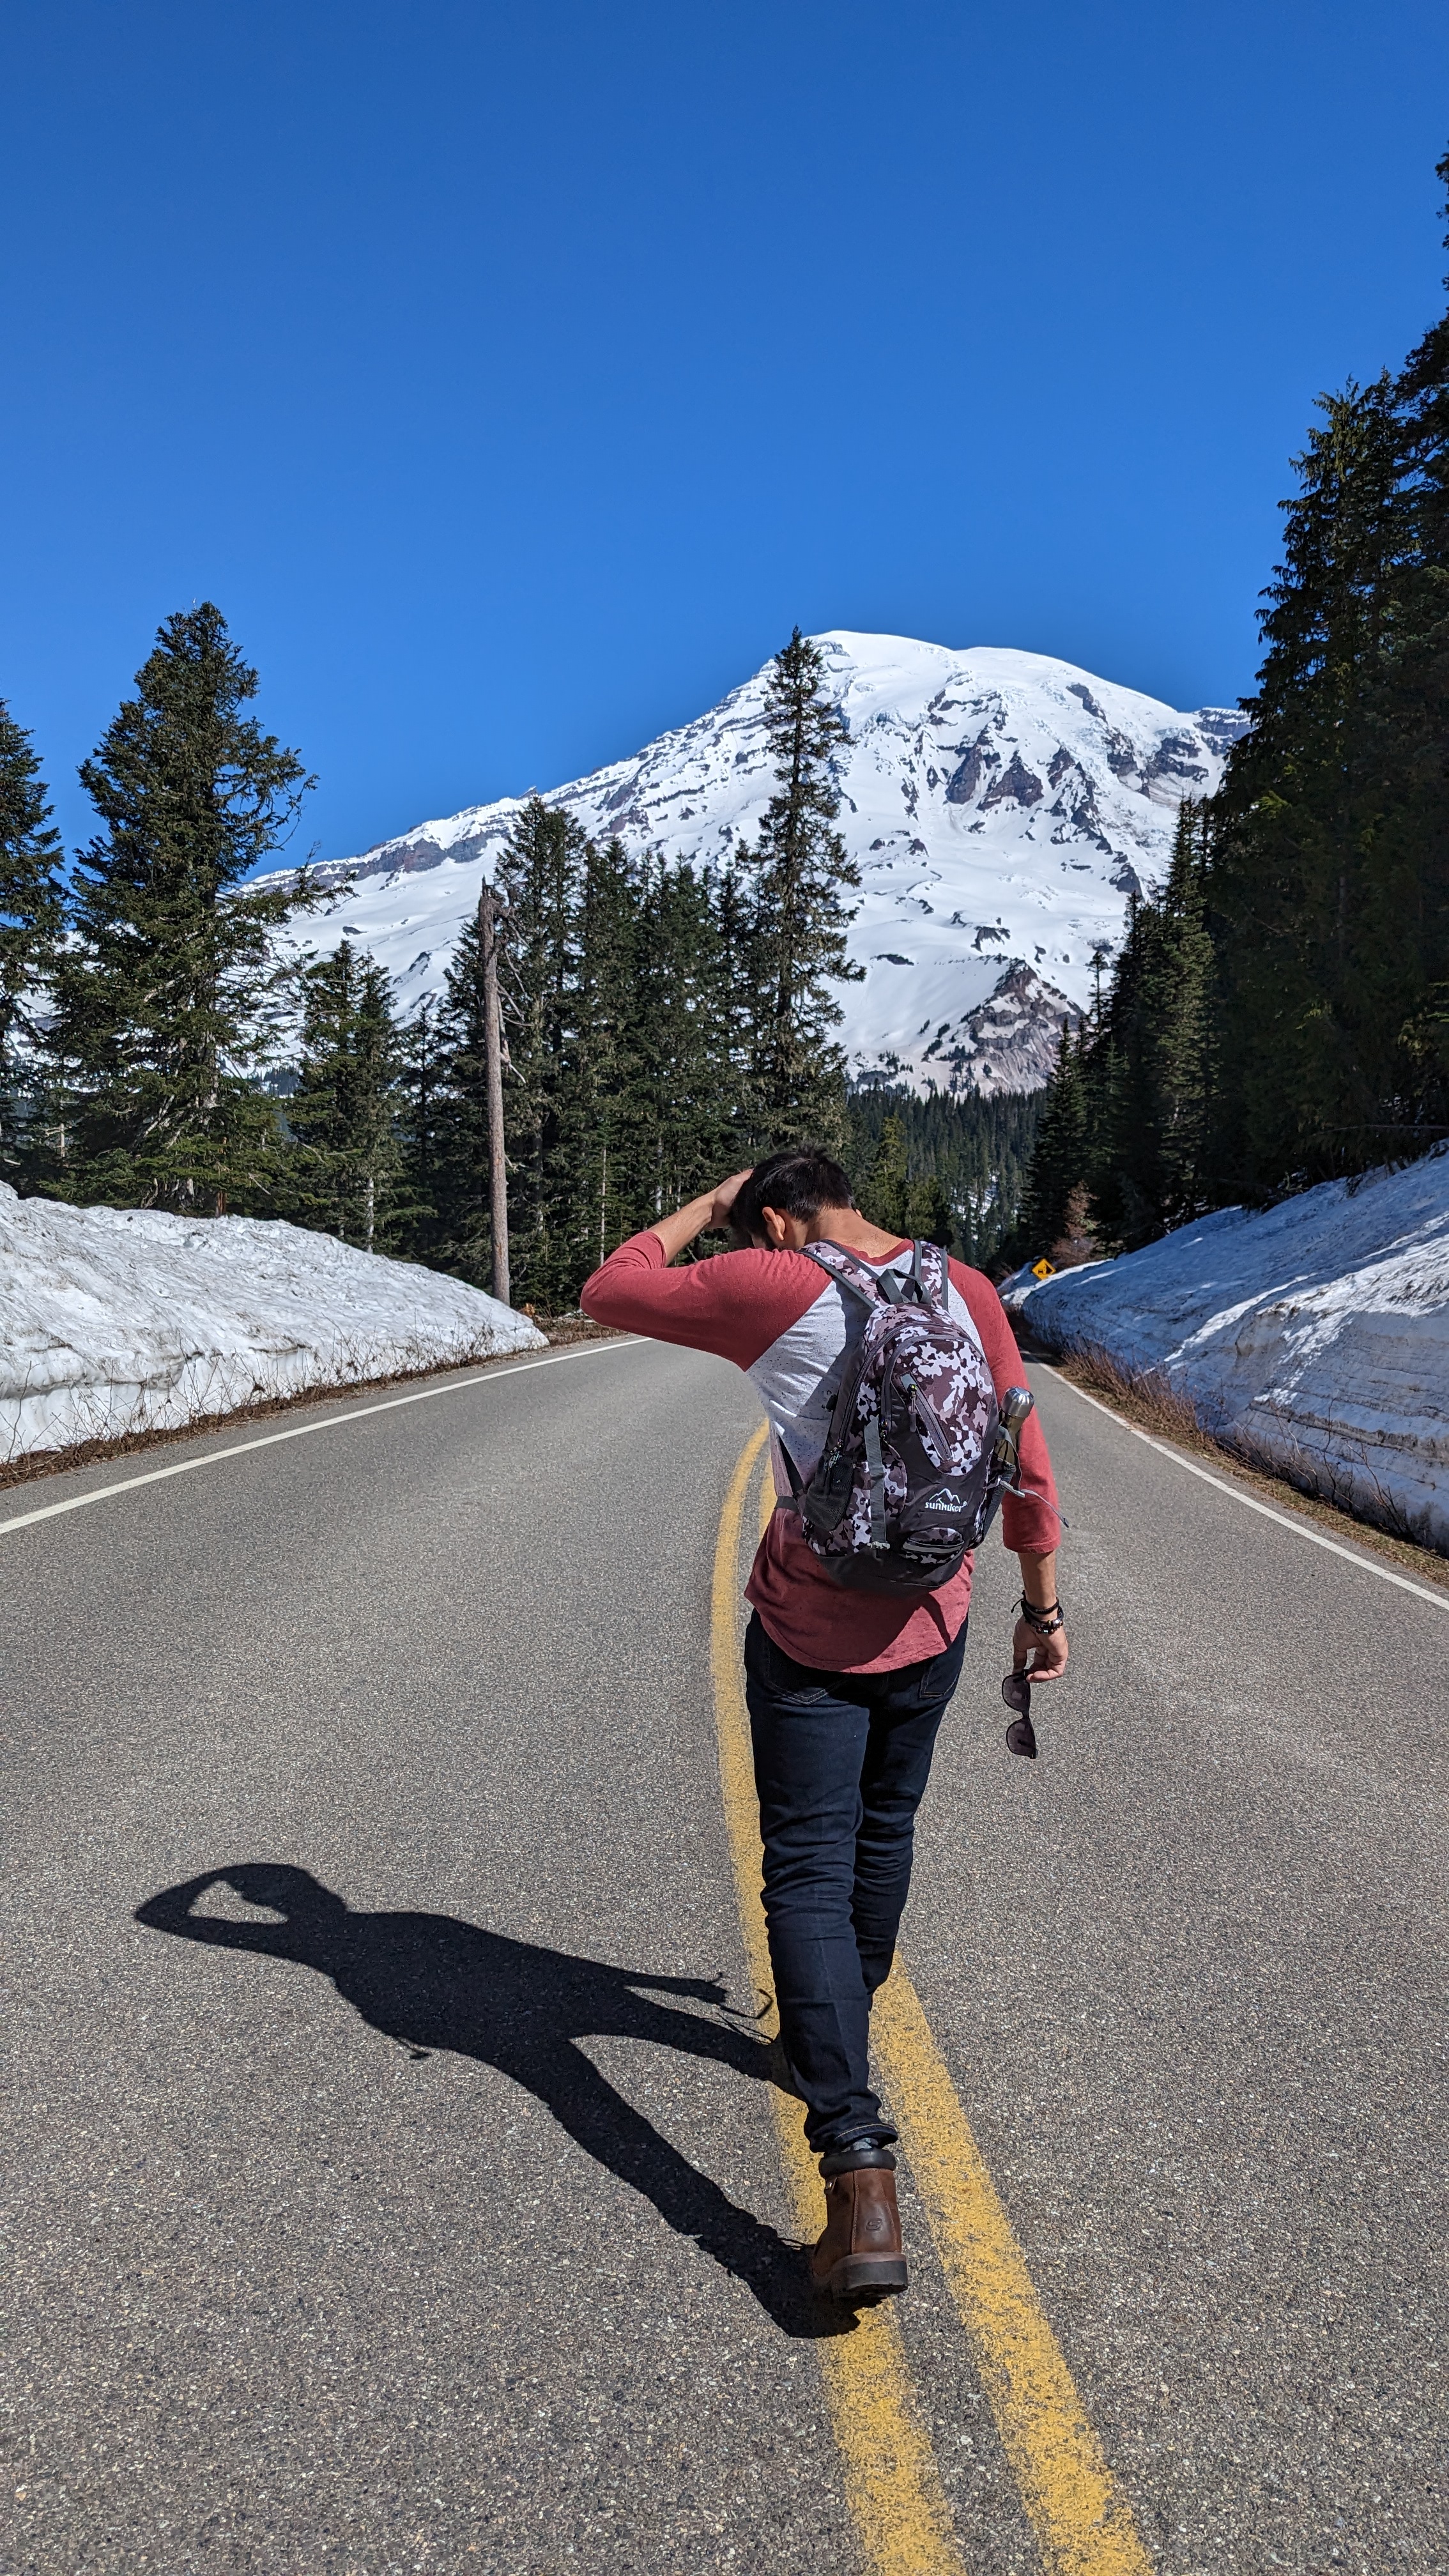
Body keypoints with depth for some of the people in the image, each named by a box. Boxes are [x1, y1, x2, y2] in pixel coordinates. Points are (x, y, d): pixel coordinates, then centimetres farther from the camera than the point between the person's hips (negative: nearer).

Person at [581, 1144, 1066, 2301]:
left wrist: (703, 1210, 9)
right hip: (933, 1626, 5)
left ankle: (861, 2172, -10)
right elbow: (1026, 1468, 3)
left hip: (809, 1634, -5)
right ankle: (840, 2034, 47)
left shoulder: (769, 1290, -14)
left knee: (810, 1876, 0)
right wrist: (1043, 1605, 13)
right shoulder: (970, 1294, -2)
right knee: (884, 1836, 24)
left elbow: (609, 1291, -2)